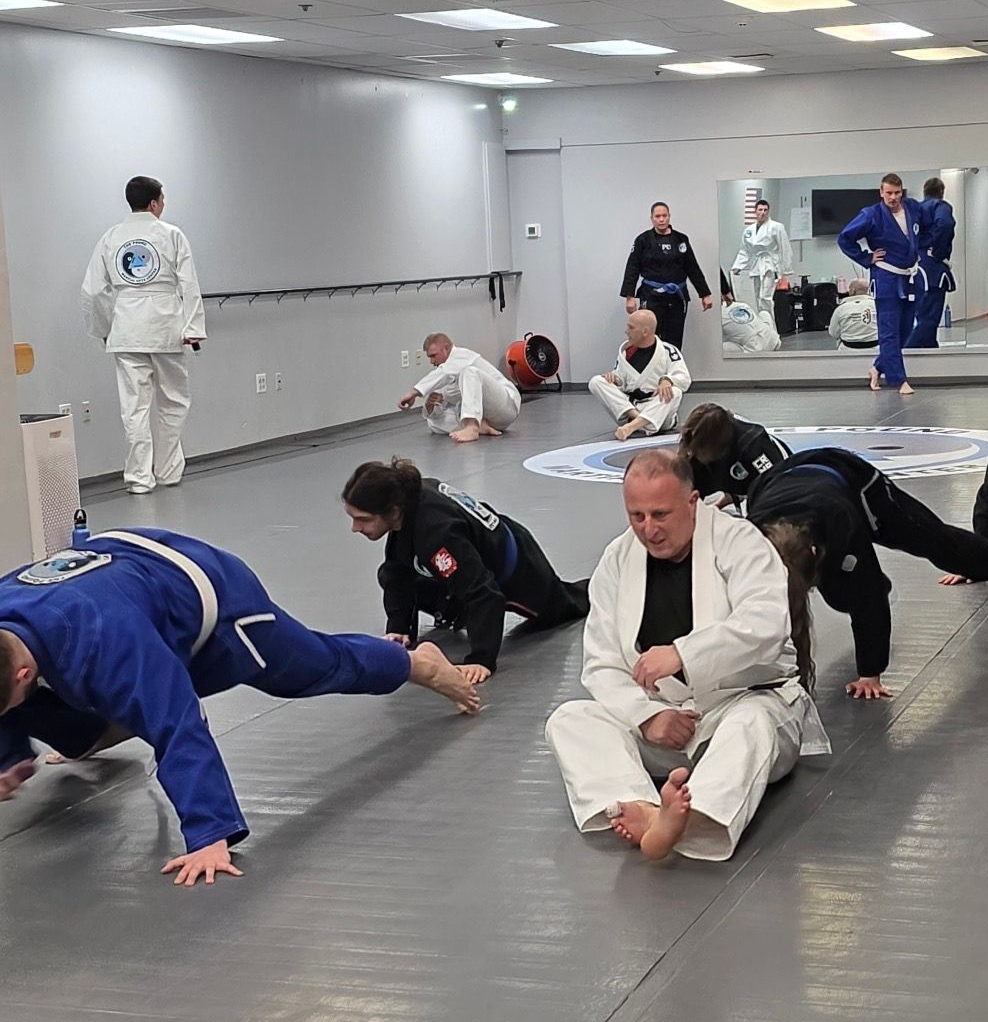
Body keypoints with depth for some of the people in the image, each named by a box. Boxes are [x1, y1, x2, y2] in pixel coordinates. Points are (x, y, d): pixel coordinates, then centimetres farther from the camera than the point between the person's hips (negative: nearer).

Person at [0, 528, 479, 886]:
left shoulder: (102, 639, -47)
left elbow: (178, 729, -48)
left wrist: (209, 836, -51)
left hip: (210, 598, -6)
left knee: (322, 664, 15)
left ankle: (421, 664, 40)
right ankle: (102, 729, 44)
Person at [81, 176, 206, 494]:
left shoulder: (111, 238, 5)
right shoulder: (171, 235, -1)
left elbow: (93, 291, 6)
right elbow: (189, 286, -6)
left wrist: (103, 329, 18)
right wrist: (193, 328, -5)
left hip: (127, 330, 2)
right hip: (165, 328, -2)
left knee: (135, 406, 2)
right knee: (173, 401, 13)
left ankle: (140, 476, 3)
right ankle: (167, 470, 18)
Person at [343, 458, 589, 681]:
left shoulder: (435, 531, -48)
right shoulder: (408, 496, -24)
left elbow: (483, 593, -48)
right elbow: (399, 570, -11)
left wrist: (482, 660, -53)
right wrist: (398, 629, -15)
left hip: (515, 568, -6)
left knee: (559, 606, 27)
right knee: (390, 578, 2)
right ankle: (452, 611, 25)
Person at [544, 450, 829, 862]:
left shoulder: (738, 541, -8)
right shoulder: (617, 560, 4)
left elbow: (766, 624, -25)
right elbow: (601, 665, 2)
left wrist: (682, 654, -34)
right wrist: (647, 716, -17)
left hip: (746, 697, -4)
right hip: (658, 712, 4)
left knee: (753, 722, -39)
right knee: (569, 719, -18)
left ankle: (690, 821, -69)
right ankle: (638, 810, -48)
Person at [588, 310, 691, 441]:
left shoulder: (668, 351, -2)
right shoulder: (625, 350, 10)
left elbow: (684, 378, -11)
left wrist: (667, 380, -33)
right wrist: (613, 378, -9)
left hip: (656, 409, -3)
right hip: (628, 406, 4)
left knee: (674, 392, -35)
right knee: (596, 382, -13)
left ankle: (632, 426, -53)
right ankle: (634, 416, -30)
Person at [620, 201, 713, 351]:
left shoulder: (681, 239, 7)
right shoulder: (643, 240, -1)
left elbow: (693, 269, 10)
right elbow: (632, 269, -4)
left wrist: (705, 294, 9)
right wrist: (629, 296, -13)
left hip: (677, 298, 3)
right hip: (652, 297, -3)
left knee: (674, 343, 6)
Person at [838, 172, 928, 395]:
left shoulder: (913, 208, 2)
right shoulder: (872, 215, -13)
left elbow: (927, 228, 24)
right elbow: (845, 239, -9)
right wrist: (866, 258, -8)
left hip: (909, 278, 6)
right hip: (886, 278, -6)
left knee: (904, 330, 12)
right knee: (889, 332, -8)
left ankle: (878, 369, 27)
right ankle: (899, 380, -7)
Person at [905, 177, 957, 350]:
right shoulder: (941, 206, -2)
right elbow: (944, 224, -24)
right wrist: (938, 251, -14)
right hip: (933, 268, -8)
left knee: (926, 318, 15)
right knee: (928, 320, -11)